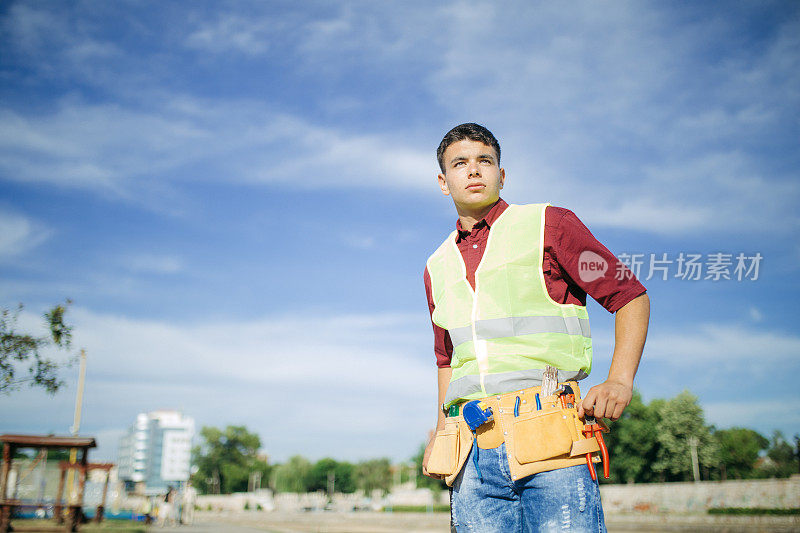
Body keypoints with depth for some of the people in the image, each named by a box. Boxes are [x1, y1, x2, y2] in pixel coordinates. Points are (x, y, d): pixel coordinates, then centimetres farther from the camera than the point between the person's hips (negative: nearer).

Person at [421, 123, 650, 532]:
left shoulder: (549, 225, 5)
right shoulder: (438, 267, 19)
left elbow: (630, 296, 5)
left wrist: (620, 381, -9)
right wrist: (442, 434, 18)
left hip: (547, 438, -4)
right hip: (473, 448, 4)